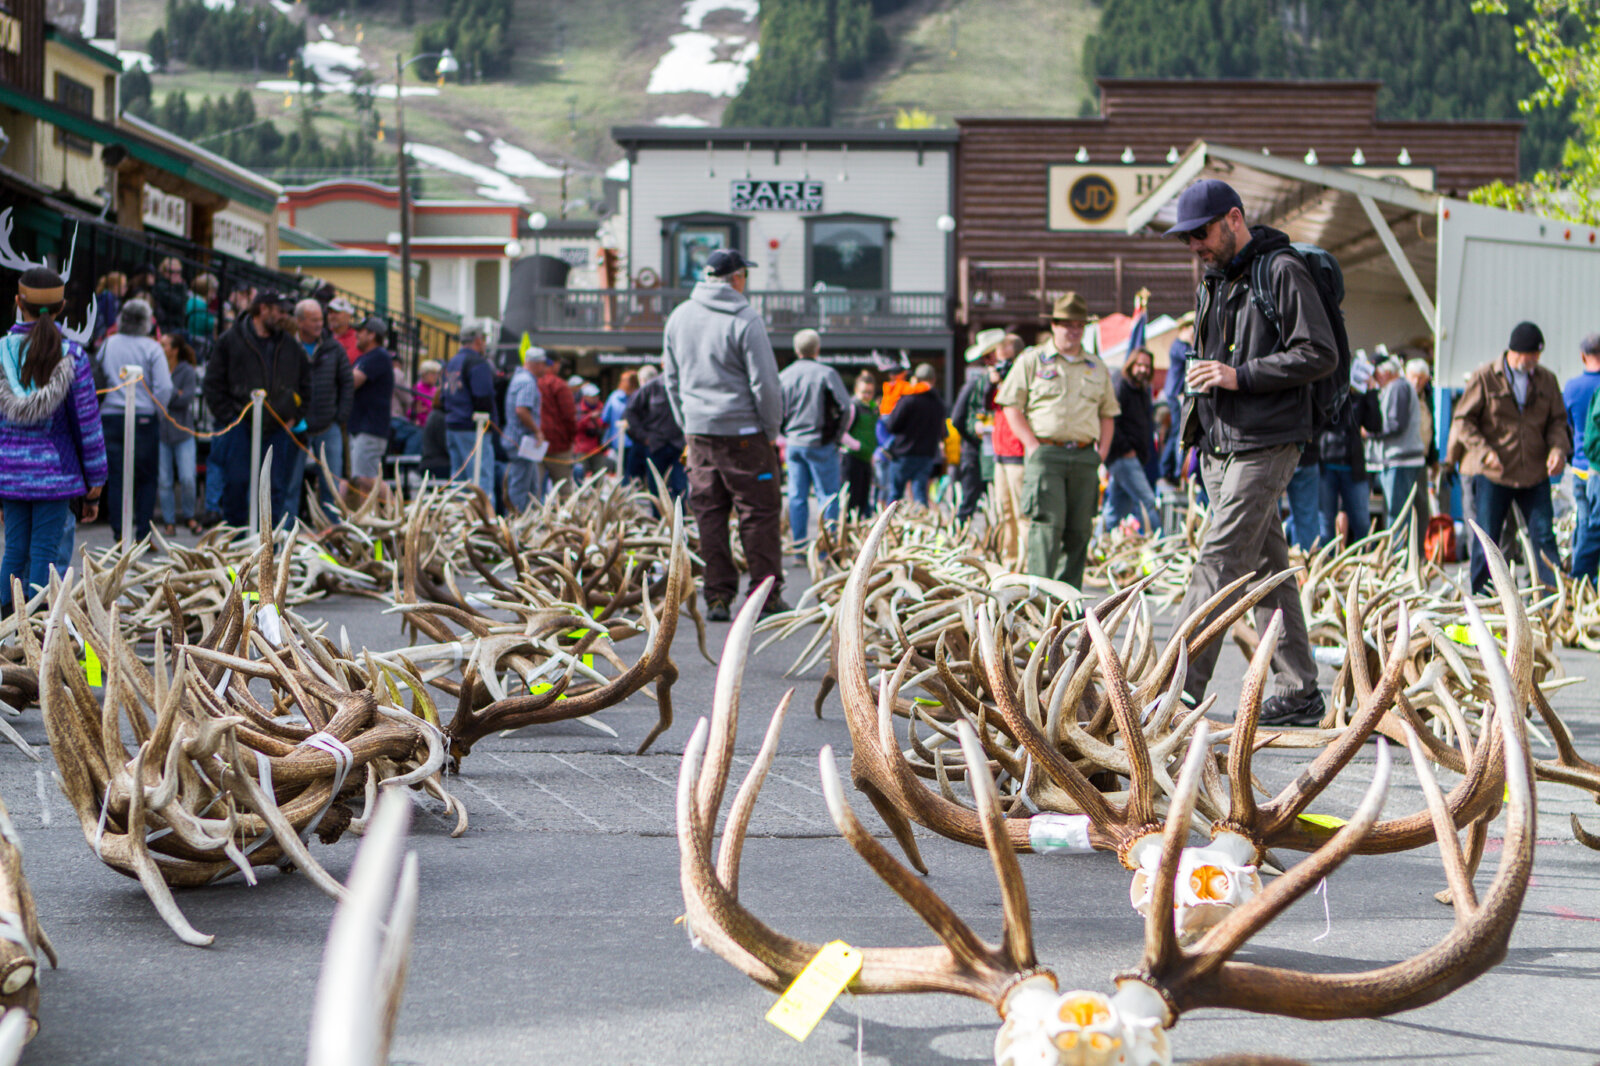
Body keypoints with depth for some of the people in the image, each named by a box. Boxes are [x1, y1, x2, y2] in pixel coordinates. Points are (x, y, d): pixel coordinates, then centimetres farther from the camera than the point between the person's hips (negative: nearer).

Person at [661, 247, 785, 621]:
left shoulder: (679, 317, 8)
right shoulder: (744, 320, -12)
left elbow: (671, 378, 16)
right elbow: (765, 382, -12)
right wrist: (772, 428, 0)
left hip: (699, 432, 6)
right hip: (743, 431, -6)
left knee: (709, 515, 9)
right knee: (759, 513, 1)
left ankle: (717, 597, 8)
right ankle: (767, 597, 3)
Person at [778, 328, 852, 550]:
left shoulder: (783, 376, 4)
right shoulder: (826, 373, -8)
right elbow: (845, 408, -11)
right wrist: (836, 436, 2)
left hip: (793, 444, 4)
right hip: (820, 444, -4)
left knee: (797, 496, 8)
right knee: (828, 494, 2)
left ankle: (799, 545, 9)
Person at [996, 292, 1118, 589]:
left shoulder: (1097, 369, 19)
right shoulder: (1031, 361, 6)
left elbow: (1108, 413, 23)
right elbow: (1012, 406, 2)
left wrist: (1103, 450, 7)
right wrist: (1033, 446, -8)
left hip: (1085, 456, 4)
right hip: (1046, 452, -4)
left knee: (1079, 530, 1)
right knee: (1048, 523, -13)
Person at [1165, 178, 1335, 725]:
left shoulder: (1282, 272, -9)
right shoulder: (1212, 281, 18)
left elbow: (1321, 355, -14)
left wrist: (1240, 375, -18)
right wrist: (1203, 379, 12)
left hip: (1265, 446, -9)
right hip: (1221, 447, 9)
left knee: (1218, 564, -13)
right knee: (1265, 566, 9)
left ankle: (1177, 690, -16)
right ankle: (1297, 691, 13)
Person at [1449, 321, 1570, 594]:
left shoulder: (1547, 380, 7)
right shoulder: (1484, 377, -3)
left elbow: (1557, 421, 13)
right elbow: (1462, 420, -1)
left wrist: (1558, 449, -8)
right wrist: (1485, 451, -15)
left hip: (1535, 473, 3)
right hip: (1493, 473, -3)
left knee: (1544, 537, -1)